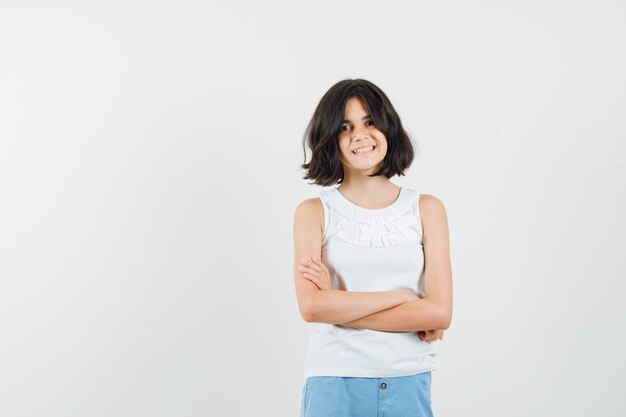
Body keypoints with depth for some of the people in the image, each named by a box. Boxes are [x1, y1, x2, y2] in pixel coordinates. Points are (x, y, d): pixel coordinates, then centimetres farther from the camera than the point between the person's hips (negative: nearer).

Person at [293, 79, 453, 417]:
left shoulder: (427, 209, 1)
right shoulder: (315, 212, -1)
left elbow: (440, 313, -8)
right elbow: (311, 307, -14)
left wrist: (338, 303, -11)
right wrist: (401, 297, -11)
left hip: (409, 384, 1)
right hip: (335, 380, -1)